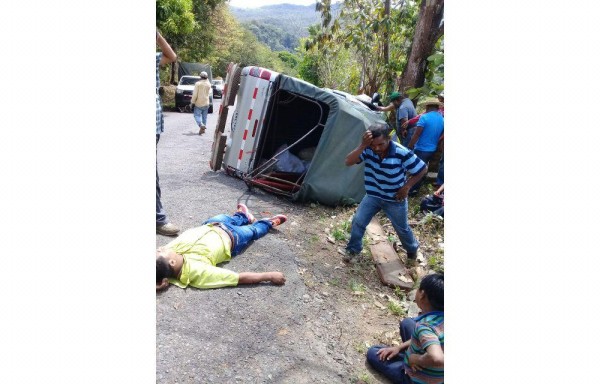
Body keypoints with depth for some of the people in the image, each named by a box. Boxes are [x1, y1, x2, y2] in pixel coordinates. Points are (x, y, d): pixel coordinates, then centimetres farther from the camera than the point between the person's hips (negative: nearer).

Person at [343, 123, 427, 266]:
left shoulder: (402, 153, -28)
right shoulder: (368, 149, -19)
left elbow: (422, 169, -15)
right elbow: (348, 162, -28)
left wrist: (406, 186, -16)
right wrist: (362, 146, -39)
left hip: (395, 200, -2)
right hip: (373, 196, 3)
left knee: (402, 229, 15)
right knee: (358, 221, -1)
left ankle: (412, 251, 44)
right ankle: (353, 250, 24)